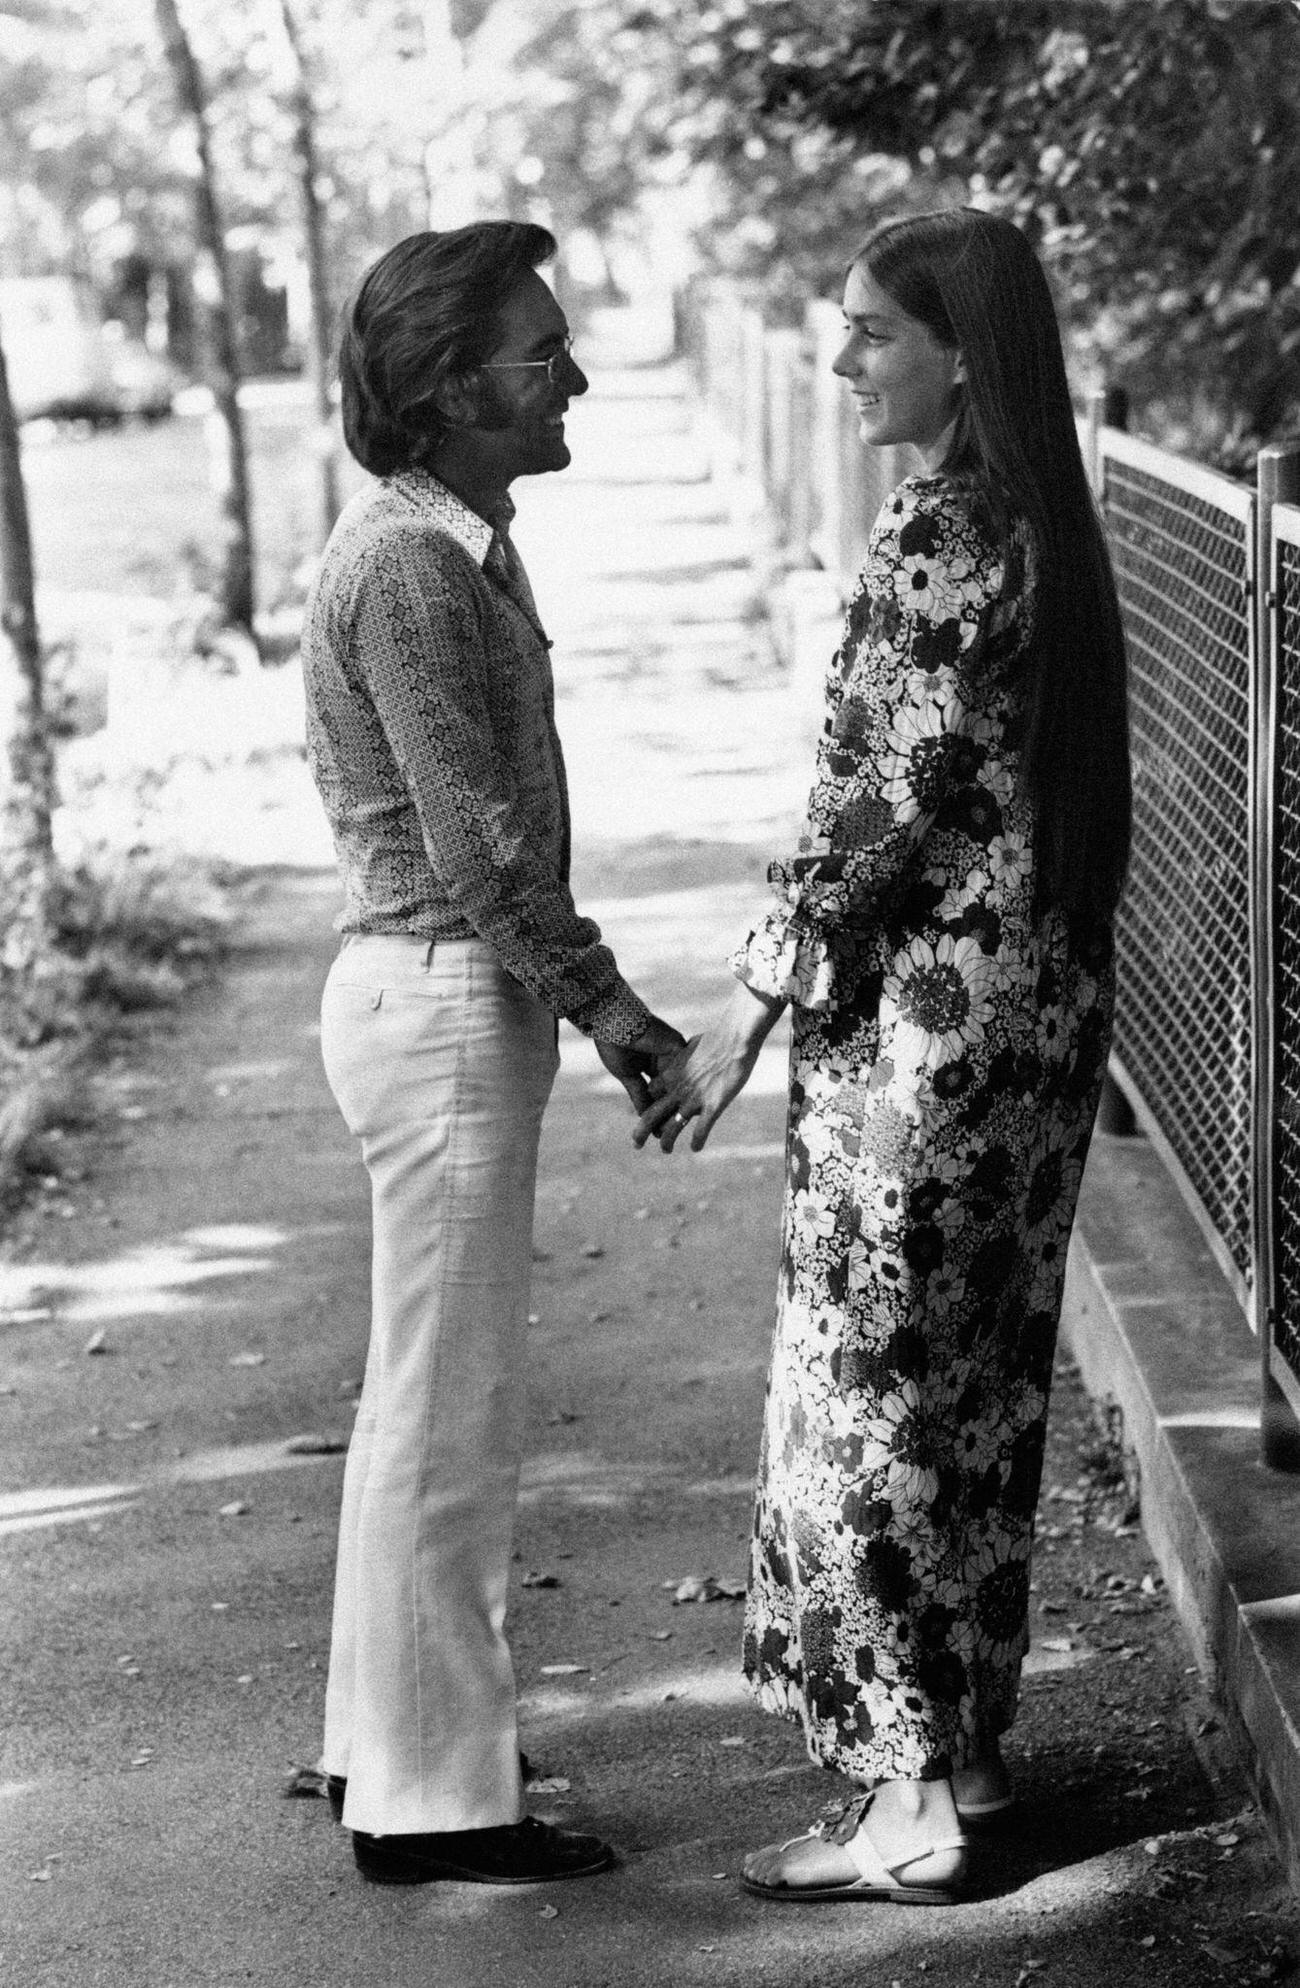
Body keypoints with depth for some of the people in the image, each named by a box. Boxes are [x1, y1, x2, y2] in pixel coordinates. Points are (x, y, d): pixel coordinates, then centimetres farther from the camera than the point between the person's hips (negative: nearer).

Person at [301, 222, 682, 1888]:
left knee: (422, 1401, 17)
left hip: (452, 1000, 10)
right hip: (445, 1006, -10)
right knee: (451, 1420, -2)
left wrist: (579, 993, 13)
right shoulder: (406, 568, -19)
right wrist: (601, 1001, -13)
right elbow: (478, 844, -20)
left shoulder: (456, 545, 12)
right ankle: (433, 1801, 7)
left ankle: (388, 1740, 29)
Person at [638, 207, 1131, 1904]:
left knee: (873, 1382, -1)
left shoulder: (942, 519, -16)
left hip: (926, 1000, -9)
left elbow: (889, 794, -20)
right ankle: (966, 1745, 25)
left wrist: (754, 1003, -15)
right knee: (985, 1377, 15)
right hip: (1044, 991, 9)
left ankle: (911, 1805, 4)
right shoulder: (1041, 509, 11)